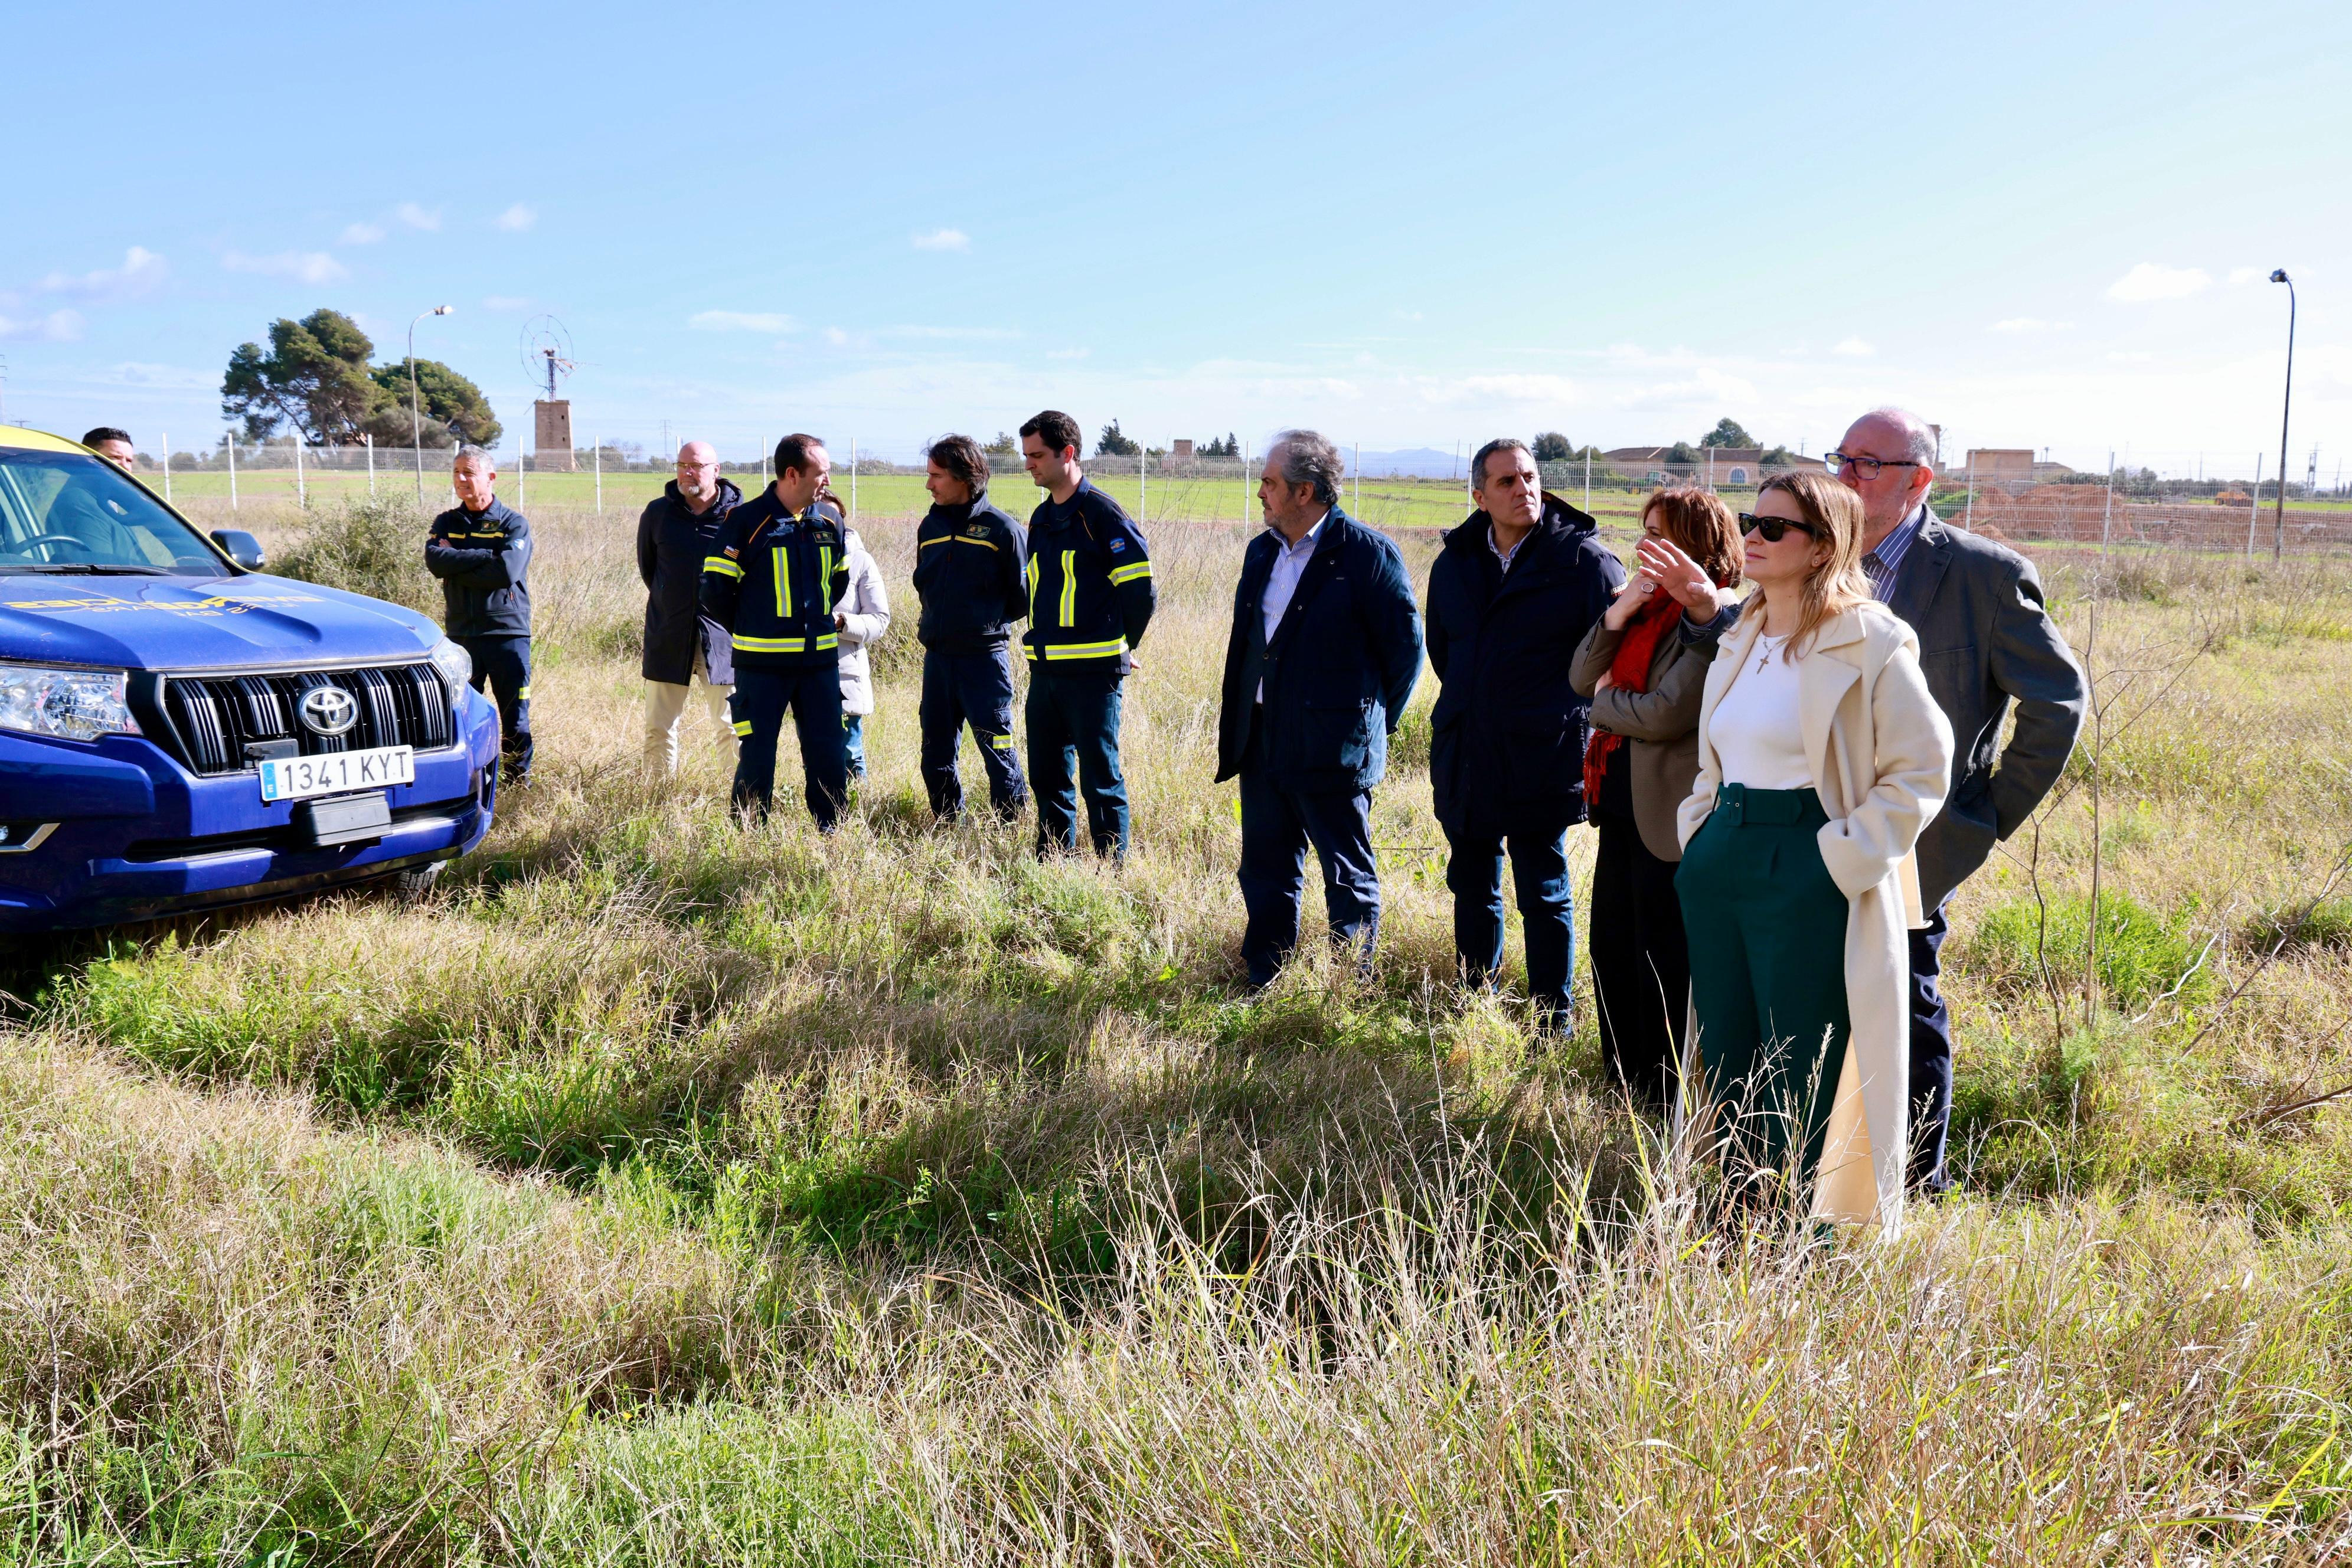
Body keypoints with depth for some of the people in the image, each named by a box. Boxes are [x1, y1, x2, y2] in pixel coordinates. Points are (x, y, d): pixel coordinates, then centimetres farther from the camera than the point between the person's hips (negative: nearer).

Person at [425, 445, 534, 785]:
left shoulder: (514, 524, 0)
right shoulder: (446, 523, 12)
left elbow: (507, 571, -17)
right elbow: (435, 561, -8)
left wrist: (457, 567, -9)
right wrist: (486, 556, -13)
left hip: (508, 632, -3)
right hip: (461, 634, 3)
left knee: (516, 719, 0)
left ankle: (520, 786, 11)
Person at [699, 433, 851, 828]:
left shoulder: (829, 518, 5)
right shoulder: (745, 521, -9)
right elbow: (715, 588, -5)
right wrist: (749, 632, 5)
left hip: (821, 658, 4)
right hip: (762, 663, -4)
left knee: (829, 752, 6)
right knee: (757, 755, 3)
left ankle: (832, 835, 17)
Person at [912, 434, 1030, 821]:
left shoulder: (1002, 528, -8)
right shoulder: (930, 526, 9)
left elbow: (1023, 596, -2)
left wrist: (990, 622, 2)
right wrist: (937, 622, 13)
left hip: (984, 658, -6)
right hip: (937, 655, 6)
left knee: (997, 750, -2)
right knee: (936, 755, 10)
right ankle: (948, 824, 23)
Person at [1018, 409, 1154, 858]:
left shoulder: (1101, 514, -10)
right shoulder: (1041, 518, 14)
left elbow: (1139, 589, -9)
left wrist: (1121, 648, 1)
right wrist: (1044, 642, 17)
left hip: (1093, 670, -8)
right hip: (1044, 668, 8)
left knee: (1100, 776, -3)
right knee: (1047, 773, 13)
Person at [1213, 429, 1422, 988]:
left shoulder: (1367, 553, -12)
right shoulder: (1262, 552, 11)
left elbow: (1406, 648, -7)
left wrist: (1371, 723, 0)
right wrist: (1238, 724, 13)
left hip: (1334, 751, -7)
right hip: (1263, 745, 7)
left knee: (1349, 878, 5)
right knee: (1266, 874, 14)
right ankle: (1264, 987, 27)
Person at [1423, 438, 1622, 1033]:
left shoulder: (1582, 557, -8)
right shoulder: (1454, 563, 7)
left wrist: (1569, 710, -2)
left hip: (1541, 761, -5)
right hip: (1464, 760, 5)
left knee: (1544, 897, 2)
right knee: (1473, 890, 15)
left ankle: (1553, 1024, 12)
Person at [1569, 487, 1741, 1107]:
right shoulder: (1647, 603, 9)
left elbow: (1664, 714, -24)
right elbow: (1582, 679, 5)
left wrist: (1605, 703, -5)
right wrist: (1615, 616, -9)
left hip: (1670, 809, -9)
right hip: (1621, 795, 9)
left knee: (1663, 959, 3)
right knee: (1612, 945, 18)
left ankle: (1665, 1092, 18)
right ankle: (1623, 1075, 33)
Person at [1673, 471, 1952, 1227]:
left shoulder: (1867, 641, -11)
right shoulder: (1742, 639, 13)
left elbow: (1921, 766, -10)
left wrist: (1846, 858, -14)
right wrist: (1701, 827, 13)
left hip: (1807, 875, -8)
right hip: (1719, 857, 8)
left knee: (1800, 1086, 1)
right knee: (1726, 1066, 14)